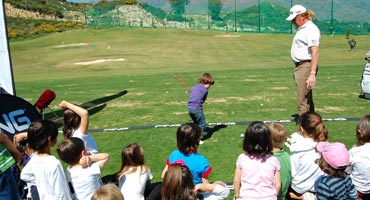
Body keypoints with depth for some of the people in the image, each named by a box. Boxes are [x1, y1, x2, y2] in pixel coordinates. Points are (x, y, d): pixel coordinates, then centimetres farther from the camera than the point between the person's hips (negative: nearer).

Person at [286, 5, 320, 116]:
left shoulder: (311, 29, -15)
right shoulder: (302, 29, 17)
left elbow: (315, 53, -23)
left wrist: (312, 73, -30)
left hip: (306, 67, -11)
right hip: (299, 66, 11)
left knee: (303, 102, -10)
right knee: (307, 100, 19)